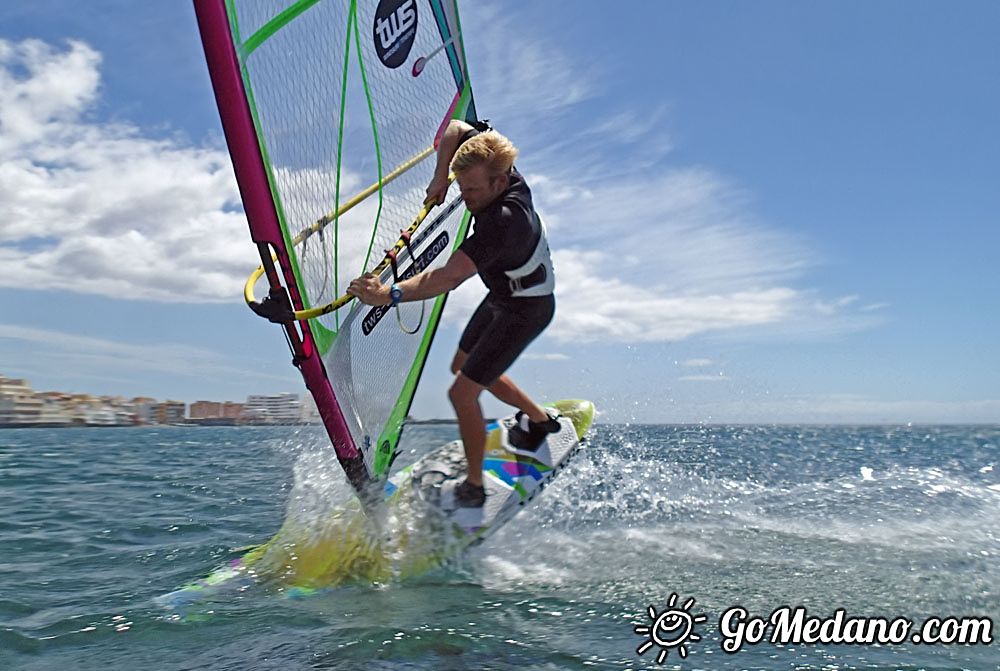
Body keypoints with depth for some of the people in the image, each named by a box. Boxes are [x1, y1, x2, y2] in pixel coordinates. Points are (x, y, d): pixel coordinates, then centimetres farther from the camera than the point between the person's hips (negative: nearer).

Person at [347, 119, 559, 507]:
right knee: (463, 367, 22)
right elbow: (455, 128, 2)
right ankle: (540, 420, 38)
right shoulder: (491, 165, -14)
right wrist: (440, 178, -9)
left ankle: (473, 489, 8)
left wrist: (389, 294, -54)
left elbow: (449, 278, -46)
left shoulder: (503, 221, -38)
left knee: (462, 392, -10)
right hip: (502, 295, 10)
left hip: (526, 310, -10)